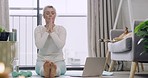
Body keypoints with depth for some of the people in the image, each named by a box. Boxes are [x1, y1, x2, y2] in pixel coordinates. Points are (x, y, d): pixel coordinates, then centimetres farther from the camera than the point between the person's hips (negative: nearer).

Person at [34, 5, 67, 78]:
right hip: (42, 60, 0)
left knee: (58, 67, -39)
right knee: (40, 66, -39)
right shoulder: (38, 29, 3)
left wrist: (52, 31, -14)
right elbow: (39, 46, -14)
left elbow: (60, 45, -15)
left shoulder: (61, 29, 3)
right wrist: (47, 31, -13)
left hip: (58, 60, 0)